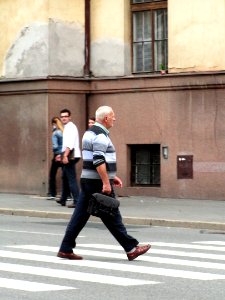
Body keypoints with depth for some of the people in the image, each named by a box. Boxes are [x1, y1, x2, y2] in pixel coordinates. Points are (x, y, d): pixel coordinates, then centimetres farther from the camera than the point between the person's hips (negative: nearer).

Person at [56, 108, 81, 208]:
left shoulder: (71, 127, -12)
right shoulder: (67, 127, 18)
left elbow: (70, 144, -24)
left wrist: (65, 155, -30)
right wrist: (63, 155, 26)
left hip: (71, 156, -11)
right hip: (68, 156, 11)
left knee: (71, 179, -13)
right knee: (65, 177, 18)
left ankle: (76, 201, -16)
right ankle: (63, 200, 28)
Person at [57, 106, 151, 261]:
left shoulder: (91, 132, 18)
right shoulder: (100, 135, -15)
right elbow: (99, 161, -24)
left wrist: (112, 176, 25)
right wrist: (106, 183, -24)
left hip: (87, 181, 10)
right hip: (98, 183, -10)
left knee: (80, 216, 7)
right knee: (112, 217, -3)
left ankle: (66, 249, 6)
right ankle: (131, 249, 5)